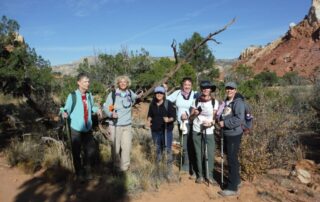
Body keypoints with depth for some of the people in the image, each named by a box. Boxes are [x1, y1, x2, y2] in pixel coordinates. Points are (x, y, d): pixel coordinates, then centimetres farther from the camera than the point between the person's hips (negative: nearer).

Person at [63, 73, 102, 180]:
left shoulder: (89, 95, 1)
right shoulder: (72, 96, -12)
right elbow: (67, 109, -9)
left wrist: (97, 109, -4)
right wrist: (65, 113, -30)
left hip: (87, 129, 4)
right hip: (76, 129, -4)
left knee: (91, 151, 10)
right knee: (76, 153, 9)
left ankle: (87, 171, 32)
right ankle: (79, 173, 29)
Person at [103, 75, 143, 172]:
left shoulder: (130, 93, 5)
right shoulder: (112, 94, -8)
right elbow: (105, 107, -9)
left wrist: (138, 96, 14)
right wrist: (111, 114, -24)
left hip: (127, 125, 4)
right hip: (116, 125, -4)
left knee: (127, 146, 9)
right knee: (116, 147, 6)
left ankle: (125, 165, 27)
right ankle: (117, 166, 25)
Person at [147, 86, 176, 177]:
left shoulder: (168, 104, -8)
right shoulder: (152, 104, 5)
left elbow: (174, 117, -10)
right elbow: (150, 115, 19)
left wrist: (169, 119, -30)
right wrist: (148, 120, -1)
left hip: (167, 130, -4)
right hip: (155, 130, 5)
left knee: (167, 149, -5)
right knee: (158, 149, 16)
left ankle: (169, 169, 5)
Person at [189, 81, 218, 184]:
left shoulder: (215, 102, -5)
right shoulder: (196, 101, -1)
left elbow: (215, 117, -2)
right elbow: (191, 117, 4)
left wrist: (211, 123, -22)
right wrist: (195, 114, -17)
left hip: (209, 132, -1)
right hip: (196, 131, 1)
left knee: (210, 154, -2)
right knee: (198, 154, 8)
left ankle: (209, 175, 15)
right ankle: (200, 175, 21)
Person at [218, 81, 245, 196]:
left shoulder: (238, 102, -14)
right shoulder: (226, 101, 11)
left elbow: (239, 119, -24)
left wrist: (225, 123, -20)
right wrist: (220, 121, 1)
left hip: (234, 134, -8)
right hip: (226, 134, 9)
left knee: (232, 159, -4)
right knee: (231, 158, 18)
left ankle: (232, 188, 5)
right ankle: (236, 180, 35)